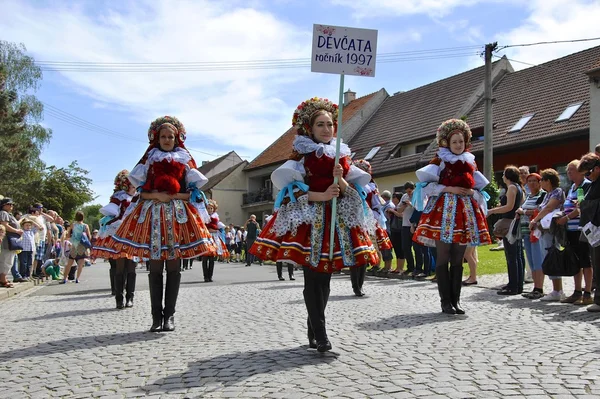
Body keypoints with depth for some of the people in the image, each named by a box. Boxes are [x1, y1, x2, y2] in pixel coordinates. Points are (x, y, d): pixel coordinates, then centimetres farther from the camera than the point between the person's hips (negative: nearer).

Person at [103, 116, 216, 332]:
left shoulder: (185, 159, 13)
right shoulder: (150, 159, 13)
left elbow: (192, 192, 7)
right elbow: (142, 192, 7)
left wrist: (175, 195, -9)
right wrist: (156, 195, -11)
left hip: (178, 214, 0)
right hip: (153, 213, 0)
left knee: (173, 267, -1)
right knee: (155, 268, -1)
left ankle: (169, 315, 6)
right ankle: (156, 316, 5)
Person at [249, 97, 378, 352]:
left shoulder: (342, 154, 14)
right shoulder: (301, 154, 0)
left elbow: (354, 190, 11)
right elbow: (291, 188, -8)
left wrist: (340, 180, -10)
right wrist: (322, 195, -18)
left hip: (338, 217, 5)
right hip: (308, 217, -5)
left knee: (324, 276, 9)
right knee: (313, 277, -8)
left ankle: (313, 328, 23)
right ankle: (320, 334, -6)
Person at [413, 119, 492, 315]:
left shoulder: (470, 163, 16)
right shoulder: (440, 161, 2)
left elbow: (479, 190, 20)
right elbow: (427, 186, -6)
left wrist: (472, 193, -2)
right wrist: (449, 189, -14)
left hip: (465, 211, 5)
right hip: (444, 210, -5)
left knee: (458, 260, 7)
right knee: (443, 258, -4)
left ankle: (455, 300, 12)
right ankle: (445, 301, 1)